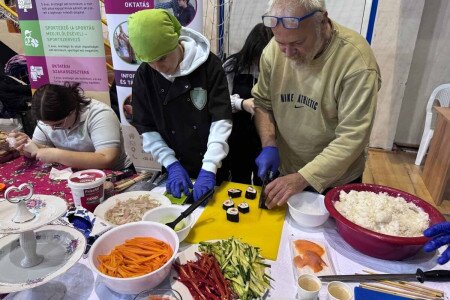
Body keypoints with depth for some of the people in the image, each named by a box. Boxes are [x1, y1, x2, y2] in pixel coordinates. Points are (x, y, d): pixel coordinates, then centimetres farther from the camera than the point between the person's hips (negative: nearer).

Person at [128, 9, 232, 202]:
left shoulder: (208, 64, -16)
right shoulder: (144, 75, -7)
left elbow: (221, 119, -18)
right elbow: (146, 128, -4)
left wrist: (209, 168, -25)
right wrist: (172, 164, -13)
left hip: (212, 168, -2)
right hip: (177, 169, 2)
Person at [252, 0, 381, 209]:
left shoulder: (356, 61, -25)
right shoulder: (274, 50, -11)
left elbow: (352, 137, -25)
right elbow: (262, 102, 0)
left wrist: (303, 178, -29)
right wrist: (269, 145, -15)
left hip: (336, 182, -3)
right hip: (284, 173, 4)